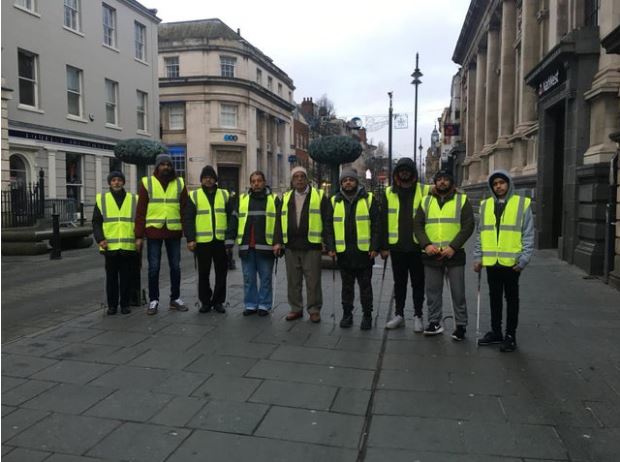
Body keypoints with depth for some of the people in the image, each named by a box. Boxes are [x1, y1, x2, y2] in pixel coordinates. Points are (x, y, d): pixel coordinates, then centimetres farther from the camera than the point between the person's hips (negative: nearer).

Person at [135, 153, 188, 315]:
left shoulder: (179, 183, 7)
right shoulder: (147, 183, 2)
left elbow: (184, 209, 6)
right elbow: (140, 211, 0)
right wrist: (139, 236, -4)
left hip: (174, 231, 2)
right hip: (153, 231, -2)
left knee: (175, 266, 9)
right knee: (154, 267, 4)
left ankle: (175, 299, 22)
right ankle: (154, 300, 16)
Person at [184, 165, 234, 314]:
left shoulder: (225, 195, 9)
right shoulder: (194, 196, 5)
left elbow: (231, 218, 5)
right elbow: (188, 219, -1)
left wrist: (230, 238, -3)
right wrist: (190, 239, -10)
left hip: (221, 241, 1)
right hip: (202, 241, -1)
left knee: (221, 272, 6)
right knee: (203, 273, 7)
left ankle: (218, 301, 18)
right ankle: (205, 302, 18)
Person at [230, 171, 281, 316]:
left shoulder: (273, 199, 4)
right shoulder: (242, 199, 11)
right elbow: (234, 221, 10)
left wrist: (278, 242, -10)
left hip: (266, 246, -2)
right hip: (246, 247, 2)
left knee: (265, 278, 5)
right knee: (248, 278, 8)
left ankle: (264, 305, 16)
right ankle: (250, 305, 19)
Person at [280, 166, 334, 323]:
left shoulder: (319, 196, -1)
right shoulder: (286, 198, 13)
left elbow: (327, 222, -5)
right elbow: (280, 221, 14)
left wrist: (330, 245, -11)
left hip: (312, 246, -4)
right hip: (290, 247, 4)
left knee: (313, 281, 2)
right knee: (293, 281, 11)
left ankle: (314, 310, 15)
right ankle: (296, 308, 24)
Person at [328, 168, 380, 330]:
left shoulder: (368, 198, 0)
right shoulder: (335, 201, 8)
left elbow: (376, 225, -3)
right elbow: (330, 226, 8)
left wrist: (375, 247, -9)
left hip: (364, 250, -2)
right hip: (343, 251, 2)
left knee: (365, 285, 7)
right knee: (347, 285, 12)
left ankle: (367, 315, 18)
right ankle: (347, 314, 23)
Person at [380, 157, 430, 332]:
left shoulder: (424, 191, 0)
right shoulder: (389, 192, 5)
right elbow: (383, 221, 4)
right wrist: (384, 246, 1)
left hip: (417, 246, -2)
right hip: (397, 246, 2)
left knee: (418, 283, 8)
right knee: (399, 282, 12)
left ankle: (418, 316, 19)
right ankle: (399, 314, 23)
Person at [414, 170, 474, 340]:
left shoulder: (462, 200, 2)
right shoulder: (426, 201, 10)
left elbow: (468, 226, -5)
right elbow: (417, 225, 5)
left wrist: (453, 246, -15)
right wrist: (426, 244, -11)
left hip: (454, 254, -2)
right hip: (431, 255, 3)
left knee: (458, 292, 3)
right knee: (432, 291, 10)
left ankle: (461, 325, 15)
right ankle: (434, 322, 23)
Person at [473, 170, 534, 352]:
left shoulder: (522, 204, -3)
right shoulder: (485, 205, 9)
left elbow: (528, 234, -4)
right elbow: (480, 233, 12)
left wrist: (523, 259, -11)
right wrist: (478, 257, 6)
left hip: (511, 262, -4)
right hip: (491, 261, 4)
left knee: (511, 298, 8)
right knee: (494, 297, 14)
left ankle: (511, 335, 18)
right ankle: (495, 332, 26)